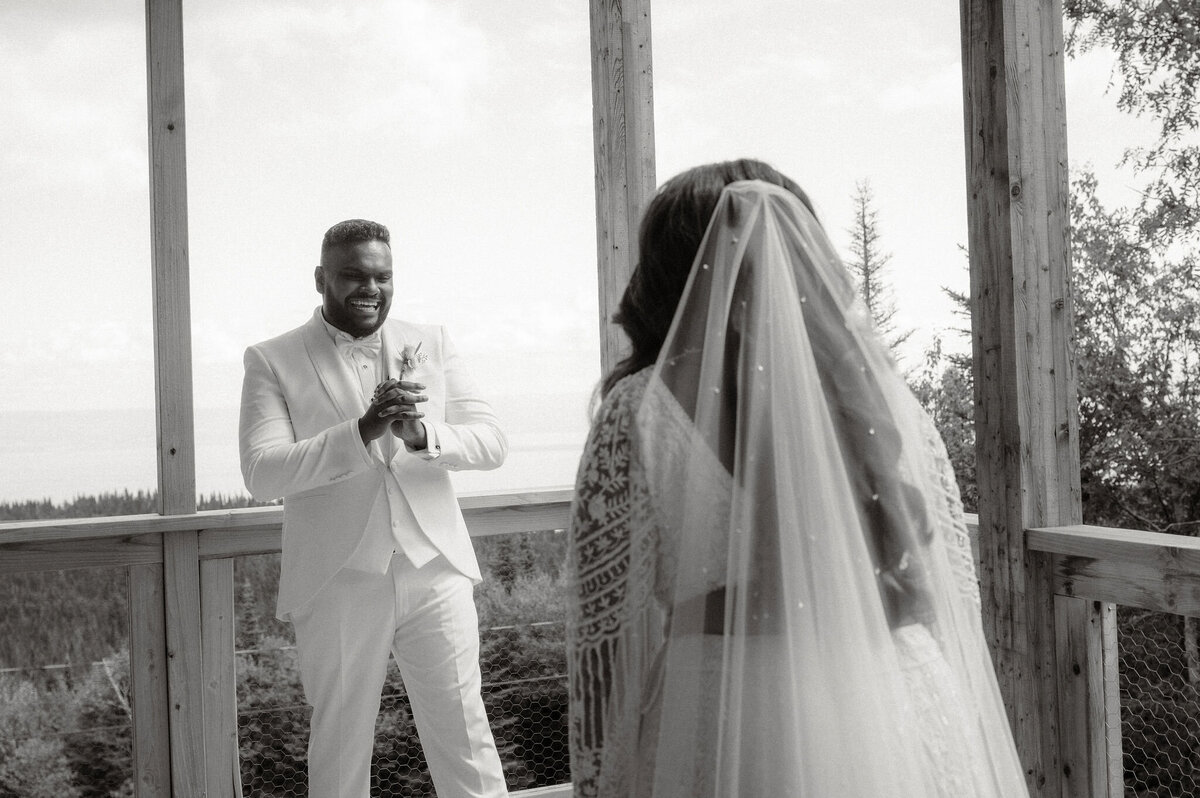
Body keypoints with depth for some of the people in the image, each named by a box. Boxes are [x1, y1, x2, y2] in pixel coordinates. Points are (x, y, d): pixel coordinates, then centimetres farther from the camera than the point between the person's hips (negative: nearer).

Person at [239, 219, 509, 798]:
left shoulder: (431, 344, 8)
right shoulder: (272, 361, 0)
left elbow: (492, 442, 1)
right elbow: (262, 474, -12)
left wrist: (422, 434, -20)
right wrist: (361, 432, -25)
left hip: (435, 572, 2)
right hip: (338, 586, -1)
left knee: (465, 738, 6)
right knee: (339, 744, 11)